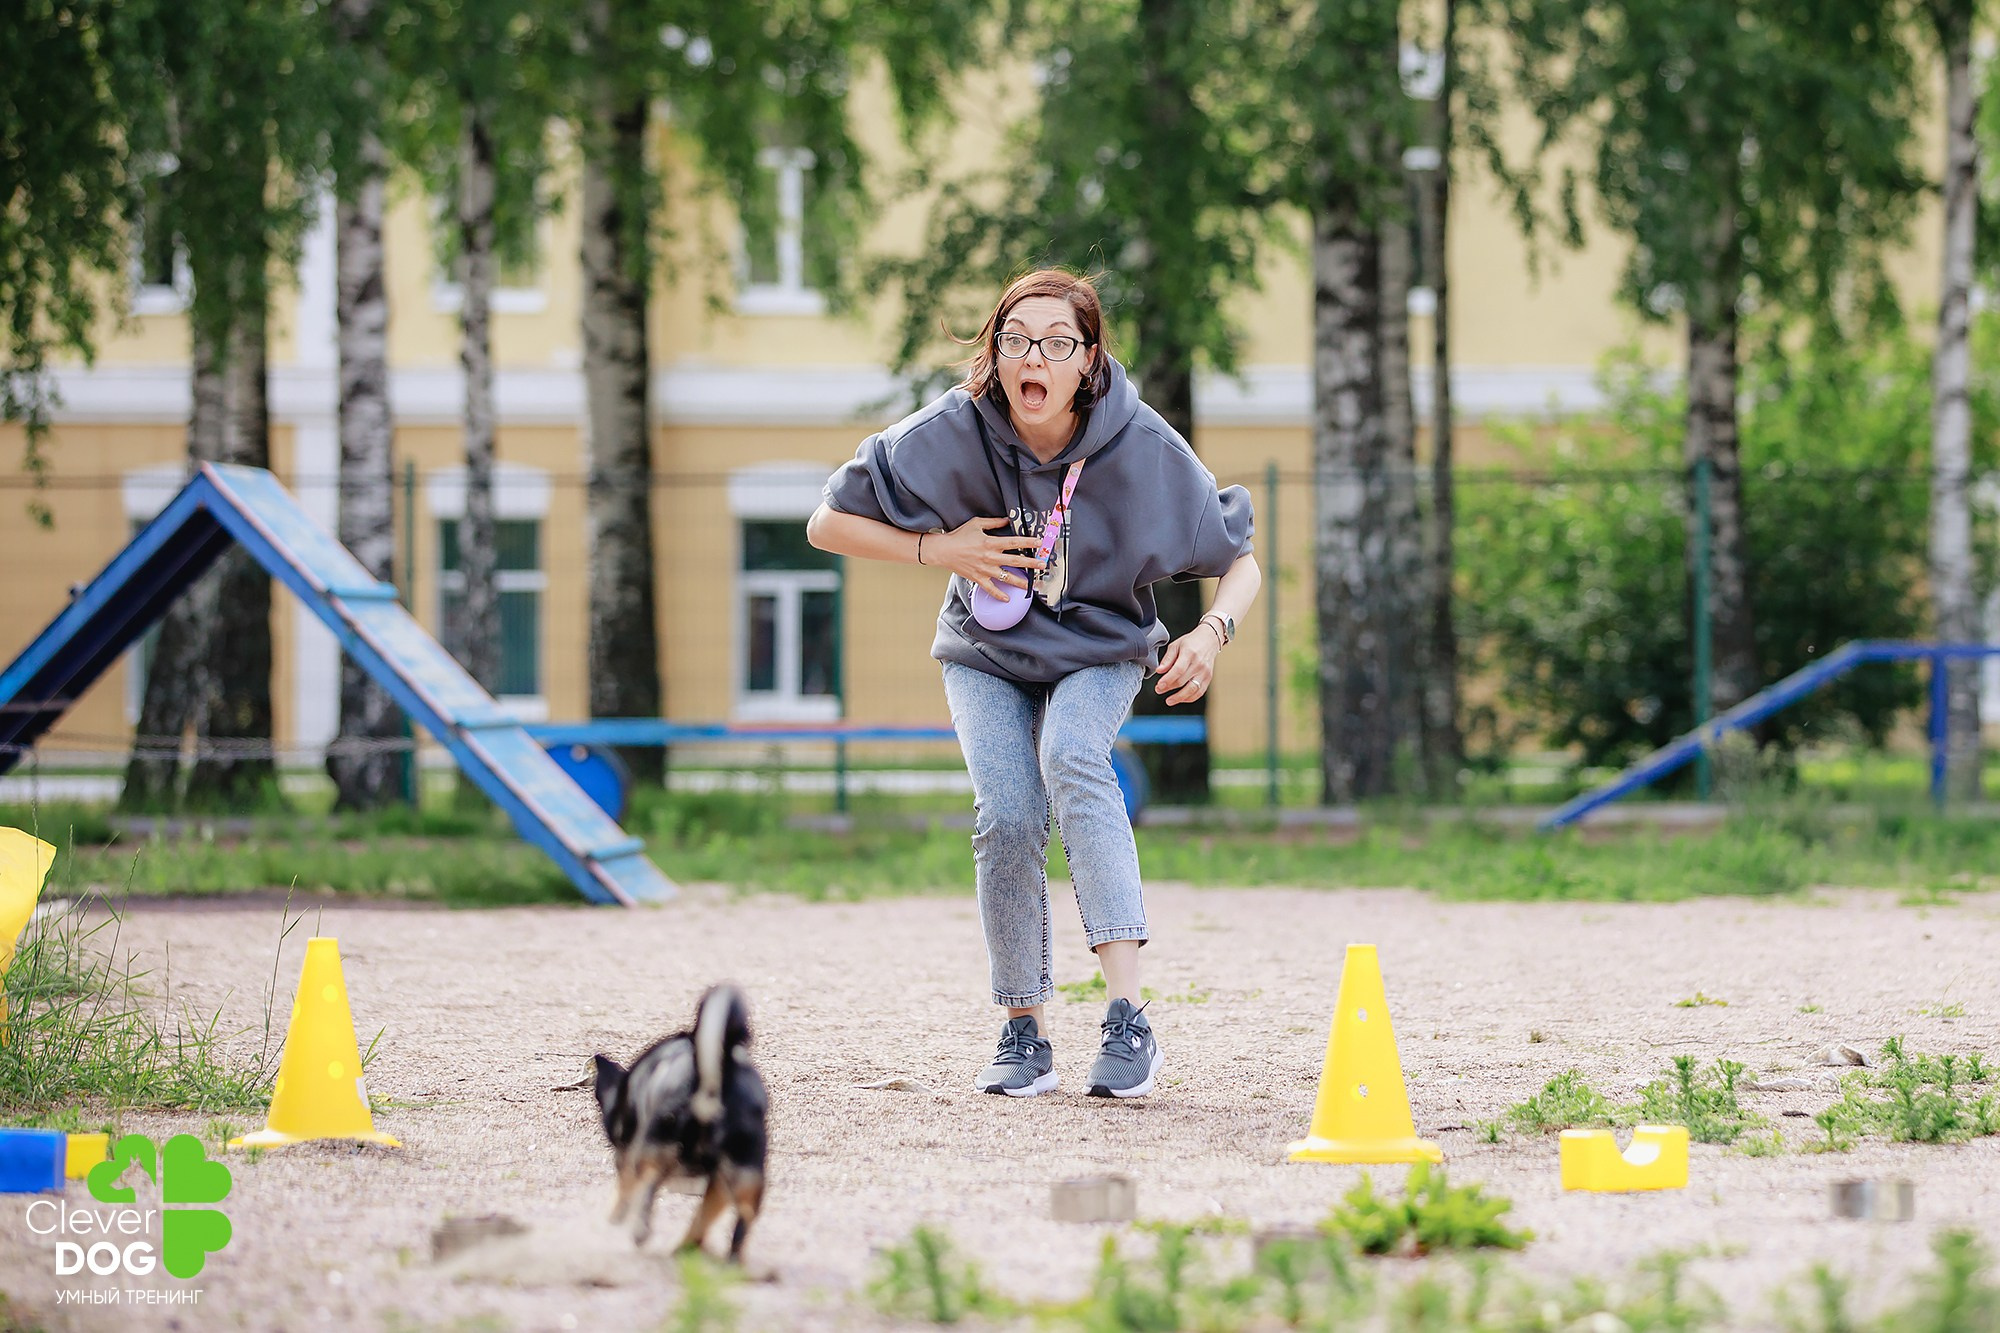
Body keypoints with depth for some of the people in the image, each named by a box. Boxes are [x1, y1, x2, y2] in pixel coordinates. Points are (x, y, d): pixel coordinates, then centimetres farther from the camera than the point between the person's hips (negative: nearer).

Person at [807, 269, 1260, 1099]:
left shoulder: (1142, 448, -20)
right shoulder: (953, 434, -20)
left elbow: (1240, 563, -8)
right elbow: (829, 524, -9)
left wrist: (1212, 632, -28)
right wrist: (941, 550, -21)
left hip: (1099, 650, -1)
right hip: (987, 656, 1)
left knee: (1071, 758, -33)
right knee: (1009, 816, -23)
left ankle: (1128, 1018, -39)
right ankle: (1024, 1032, -4)